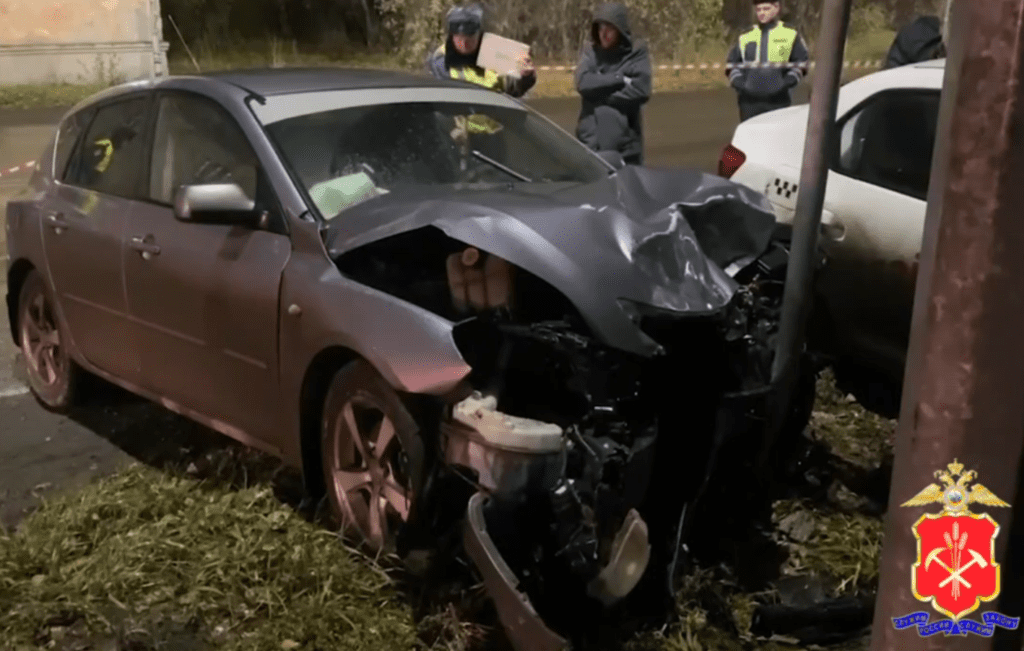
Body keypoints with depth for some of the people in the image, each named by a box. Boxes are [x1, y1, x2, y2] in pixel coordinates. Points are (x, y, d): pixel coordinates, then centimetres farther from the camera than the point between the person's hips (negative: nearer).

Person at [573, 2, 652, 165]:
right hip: (591, 141, 1)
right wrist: (621, 79, -9)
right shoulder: (590, 51, 8)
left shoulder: (637, 51, 1)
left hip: (625, 142, -1)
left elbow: (641, 90, -11)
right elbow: (583, 83, -7)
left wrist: (600, 96, -6)